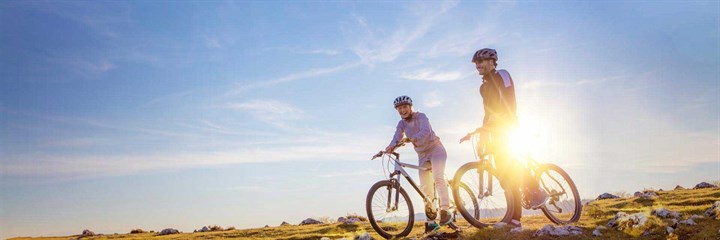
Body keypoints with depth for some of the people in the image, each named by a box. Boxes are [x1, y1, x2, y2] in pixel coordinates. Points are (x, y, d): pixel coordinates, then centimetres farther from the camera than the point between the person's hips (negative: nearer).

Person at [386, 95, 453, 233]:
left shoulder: (420, 116, -14)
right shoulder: (402, 124, 0)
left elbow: (426, 130, -34)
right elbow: (397, 137, -18)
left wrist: (411, 139, -54)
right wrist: (390, 147, -41)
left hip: (435, 149, -5)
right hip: (422, 155, 6)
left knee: (438, 178, -28)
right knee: (425, 188, 1)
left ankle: (445, 211, -28)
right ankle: (431, 222, 5)